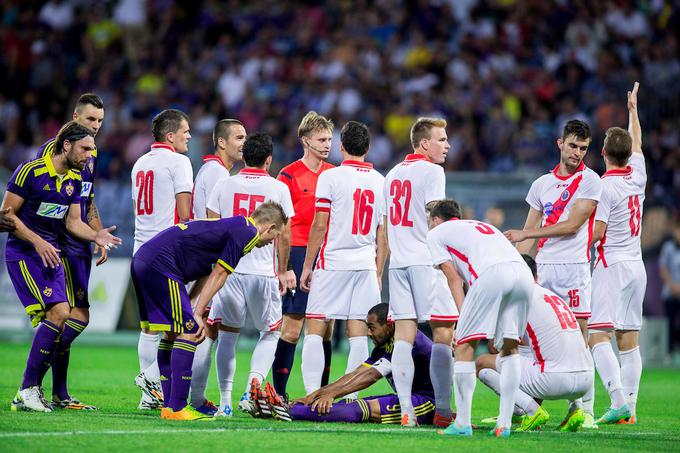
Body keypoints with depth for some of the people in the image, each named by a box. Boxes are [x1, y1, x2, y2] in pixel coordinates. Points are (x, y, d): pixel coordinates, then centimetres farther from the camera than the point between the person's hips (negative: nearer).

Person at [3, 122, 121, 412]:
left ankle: (29, 393, 6)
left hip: (50, 254, 8)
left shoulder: (75, 180, 9)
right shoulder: (30, 171, -13)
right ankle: (28, 389, -15)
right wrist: (38, 241, -18)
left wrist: (96, 236, -8)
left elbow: (73, 222, 12)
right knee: (58, 312, -20)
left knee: (59, 316, -1)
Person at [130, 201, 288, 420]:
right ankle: (176, 409, -8)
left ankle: (169, 406, 17)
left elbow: (206, 274, 23)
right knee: (187, 332, -7)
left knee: (171, 334, 15)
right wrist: (197, 314, -3)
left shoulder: (234, 225, 25)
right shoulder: (246, 232, -5)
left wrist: (195, 313, 19)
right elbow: (218, 275, -6)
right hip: (161, 265, -10)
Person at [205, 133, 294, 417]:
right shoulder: (278, 189, 0)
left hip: (228, 270, 1)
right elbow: (284, 237, 1)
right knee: (270, 334, 15)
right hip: (264, 273, -1)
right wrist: (282, 272, 13)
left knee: (227, 335, 11)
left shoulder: (223, 185, 3)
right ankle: (252, 388, -4)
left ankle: (225, 402, 8)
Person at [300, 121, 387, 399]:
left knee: (315, 329, 0)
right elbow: (382, 237, 11)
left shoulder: (330, 177, -4)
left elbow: (319, 226, -5)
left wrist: (307, 265, 2)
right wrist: (378, 274, 18)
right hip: (366, 266, 4)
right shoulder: (381, 182, 9)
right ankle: (350, 398, 1)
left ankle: (313, 394, -9)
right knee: (358, 333, 4)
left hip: (332, 263, -4)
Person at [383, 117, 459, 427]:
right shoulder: (431, 171, -5)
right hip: (426, 260, -7)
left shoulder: (393, 174, 18)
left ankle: (406, 410, -4)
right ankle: (443, 410, -7)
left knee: (404, 335, 2)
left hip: (398, 263, 7)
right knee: (443, 334, -4)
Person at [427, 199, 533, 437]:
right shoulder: (483, 225, 42)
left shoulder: (436, 233, 25)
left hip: (492, 273, -6)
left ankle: (462, 423, 3)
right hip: (524, 272, 6)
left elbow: (454, 279, 14)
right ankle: (504, 424, 10)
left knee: (465, 345, 4)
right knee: (509, 346, 16)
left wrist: (462, 320, 10)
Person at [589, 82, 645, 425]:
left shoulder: (605, 186, -12)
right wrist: (633, 109, 42)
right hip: (637, 266, 7)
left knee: (599, 336, -12)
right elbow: (637, 143, 28)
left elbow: (595, 232, -15)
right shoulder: (637, 175, 8)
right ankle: (630, 407, 4)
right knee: (629, 339, 7)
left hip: (611, 265, -7)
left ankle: (618, 400, -27)